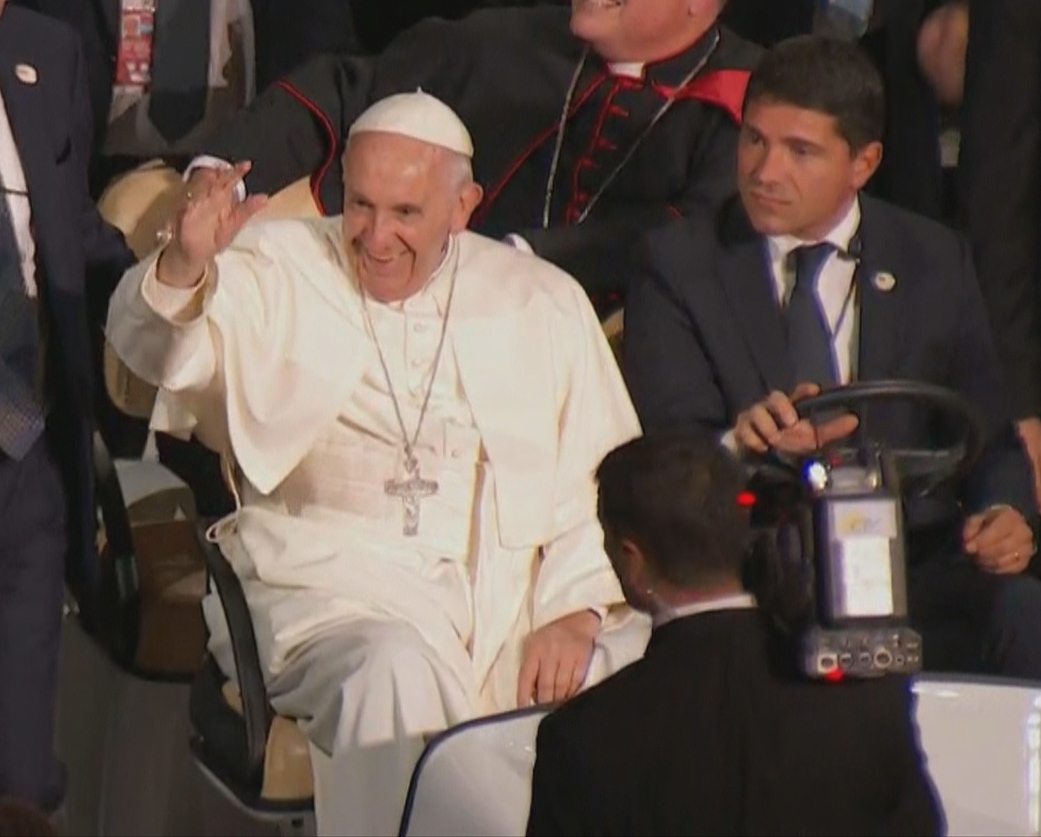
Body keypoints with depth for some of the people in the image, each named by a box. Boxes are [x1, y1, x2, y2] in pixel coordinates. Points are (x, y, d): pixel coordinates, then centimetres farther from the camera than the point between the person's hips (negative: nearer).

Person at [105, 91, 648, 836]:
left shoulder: (544, 303, 15)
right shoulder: (281, 275, 9)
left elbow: (602, 481, 11)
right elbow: (156, 345, -8)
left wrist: (575, 609, -5)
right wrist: (183, 267, -31)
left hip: (515, 593, 3)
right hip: (334, 579, -2)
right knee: (395, 669, -37)